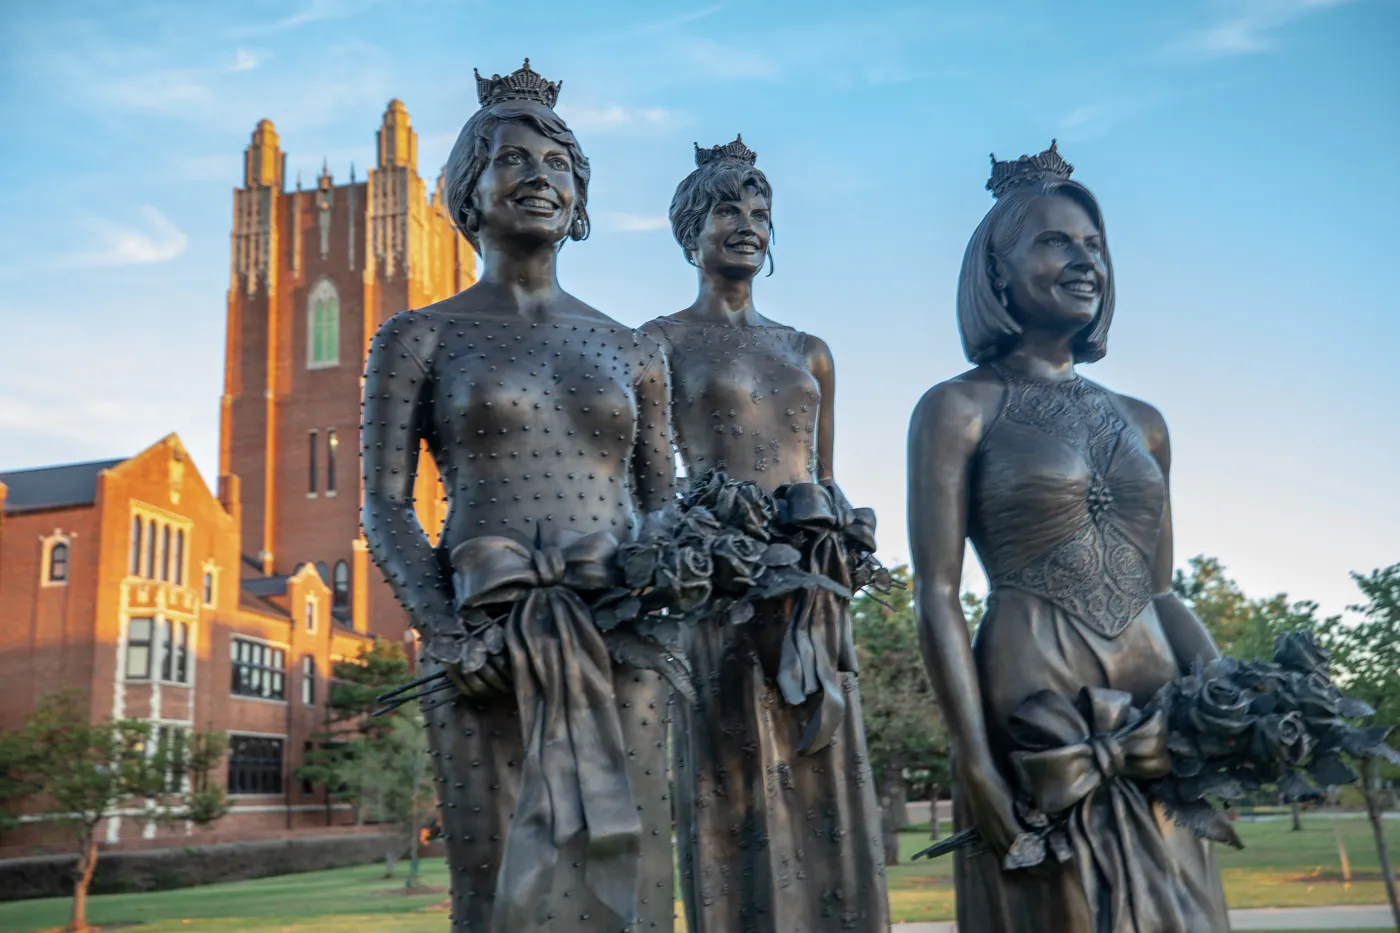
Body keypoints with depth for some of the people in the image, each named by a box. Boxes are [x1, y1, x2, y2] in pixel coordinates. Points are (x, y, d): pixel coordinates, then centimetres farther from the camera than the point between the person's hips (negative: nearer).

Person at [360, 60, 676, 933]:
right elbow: (385, 508, 1)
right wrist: (449, 635, -13)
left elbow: (663, 508, 15)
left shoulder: (632, 351, 14)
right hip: (493, 652, -2)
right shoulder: (421, 337, 7)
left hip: (621, 649, 3)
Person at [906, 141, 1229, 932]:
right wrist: (976, 764, -16)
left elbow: (1159, 591, 17)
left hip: (1157, 715, 6)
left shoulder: (1142, 423, 14)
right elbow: (937, 595, -8)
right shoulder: (960, 409, -2)